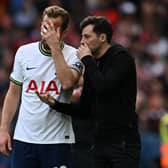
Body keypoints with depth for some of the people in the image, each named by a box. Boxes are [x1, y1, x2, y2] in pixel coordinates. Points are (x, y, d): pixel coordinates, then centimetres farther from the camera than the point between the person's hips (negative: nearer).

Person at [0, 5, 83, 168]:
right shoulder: (24, 52, 7)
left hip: (57, 140, -3)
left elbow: (67, 83, -23)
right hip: (23, 137, 3)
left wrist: (55, 46, -20)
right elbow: (14, 93, 13)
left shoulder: (73, 55, -3)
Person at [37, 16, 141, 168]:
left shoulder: (121, 56, -7)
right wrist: (55, 103, 2)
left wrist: (87, 60, -10)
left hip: (123, 142, -8)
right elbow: (84, 110, 16)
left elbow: (104, 87, -23)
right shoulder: (92, 65, 15)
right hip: (101, 142, 8)